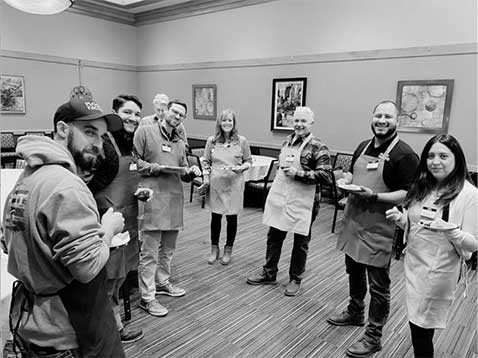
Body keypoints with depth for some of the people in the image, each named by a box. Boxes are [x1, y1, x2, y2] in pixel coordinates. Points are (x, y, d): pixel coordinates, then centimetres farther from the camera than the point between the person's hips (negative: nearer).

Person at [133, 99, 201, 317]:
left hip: (175, 200, 7)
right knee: (149, 252, -1)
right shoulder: (145, 132, -1)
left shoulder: (180, 143, 20)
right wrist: (156, 168, -14)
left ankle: (162, 282, 37)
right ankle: (147, 297, 9)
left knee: (168, 248, 18)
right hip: (152, 199, -7)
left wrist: (191, 172, 0)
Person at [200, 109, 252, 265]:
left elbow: (249, 161, 6)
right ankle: (214, 249, 27)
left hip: (234, 184, -1)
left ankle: (228, 250, 25)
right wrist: (206, 179, -1)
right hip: (215, 183, 1)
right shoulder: (212, 141, 4)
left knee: (232, 217, 7)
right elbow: (206, 162, 9)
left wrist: (240, 168, -13)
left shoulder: (241, 141, -1)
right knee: (215, 217, 9)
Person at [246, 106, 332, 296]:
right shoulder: (288, 141, 9)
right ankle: (269, 273, 31)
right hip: (280, 197, 6)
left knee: (301, 242, 10)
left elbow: (325, 175, -18)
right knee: (274, 236, 14)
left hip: (303, 202, -6)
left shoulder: (318, 148, -11)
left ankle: (295, 279, 28)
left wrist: (298, 173, -21)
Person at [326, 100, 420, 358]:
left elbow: (409, 194, -18)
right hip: (353, 221, 7)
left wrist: (374, 196, -27)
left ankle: (373, 337, 21)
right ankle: (355, 313, 44)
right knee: (353, 272, 22)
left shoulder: (404, 155, -14)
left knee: (378, 285, 5)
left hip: (379, 229, -7)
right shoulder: (363, 146, 8)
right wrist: (345, 180, -1)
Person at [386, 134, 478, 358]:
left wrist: (448, 228, -32)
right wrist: (400, 219, -8)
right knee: (419, 325, 18)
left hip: (439, 271, -5)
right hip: (412, 264, 5)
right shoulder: (422, 187, 2)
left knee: (420, 328, 5)